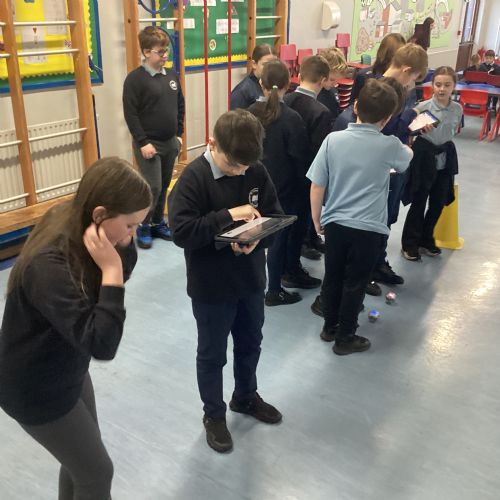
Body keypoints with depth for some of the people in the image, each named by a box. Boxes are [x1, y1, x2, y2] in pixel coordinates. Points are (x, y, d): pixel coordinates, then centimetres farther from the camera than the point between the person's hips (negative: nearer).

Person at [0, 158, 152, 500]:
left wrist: (121, 244, -18)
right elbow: (102, 344, -36)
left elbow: (126, 269, 2)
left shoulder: (74, 225, -12)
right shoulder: (50, 265, -37)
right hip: (36, 388, -8)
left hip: (66, 369, 8)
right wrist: (110, 270, -37)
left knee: (81, 459, 24)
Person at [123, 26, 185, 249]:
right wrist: (143, 142, -16)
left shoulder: (172, 75, 7)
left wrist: (179, 134, 9)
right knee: (152, 187, -5)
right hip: (148, 144, -6)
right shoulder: (135, 78, -12)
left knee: (164, 186, 13)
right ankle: (143, 226, 13)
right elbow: (130, 114, -14)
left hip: (170, 142, 6)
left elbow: (180, 107, 15)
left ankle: (158, 222, 28)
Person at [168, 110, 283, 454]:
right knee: (212, 354, 13)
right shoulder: (193, 177, -19)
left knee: (251, 344, 23)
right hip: (211, 287, -5)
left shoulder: (256, 172, -5)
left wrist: (256, 239, -20)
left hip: (251, 280, 5)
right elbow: (181, 232, -26)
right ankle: (214, 415, 36)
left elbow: (276, 217, 0)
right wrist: (228, 216, -28)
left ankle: (246, 398, 49)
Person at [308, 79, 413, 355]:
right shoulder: (389, 146, -9)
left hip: (335, 223, 2)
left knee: (333, 277, 18)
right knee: (355, 283, 11)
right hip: (368, 227, -2)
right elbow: (408, 157, 17)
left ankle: (330, 327, 35)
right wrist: (404, 145, 40)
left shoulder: (333, 139, -8)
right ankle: (345, 338, 23)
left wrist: (317, 220, 9)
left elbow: (316, 187, -6)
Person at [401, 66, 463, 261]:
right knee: (418, 204, 2)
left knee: (438, 204, 13)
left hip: (445, 160, 5)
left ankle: (426, 239, 31)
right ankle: (409, 243, 17)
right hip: (424, 158, -5)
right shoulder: (423, 107, -15)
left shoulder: (457, 109, -1)